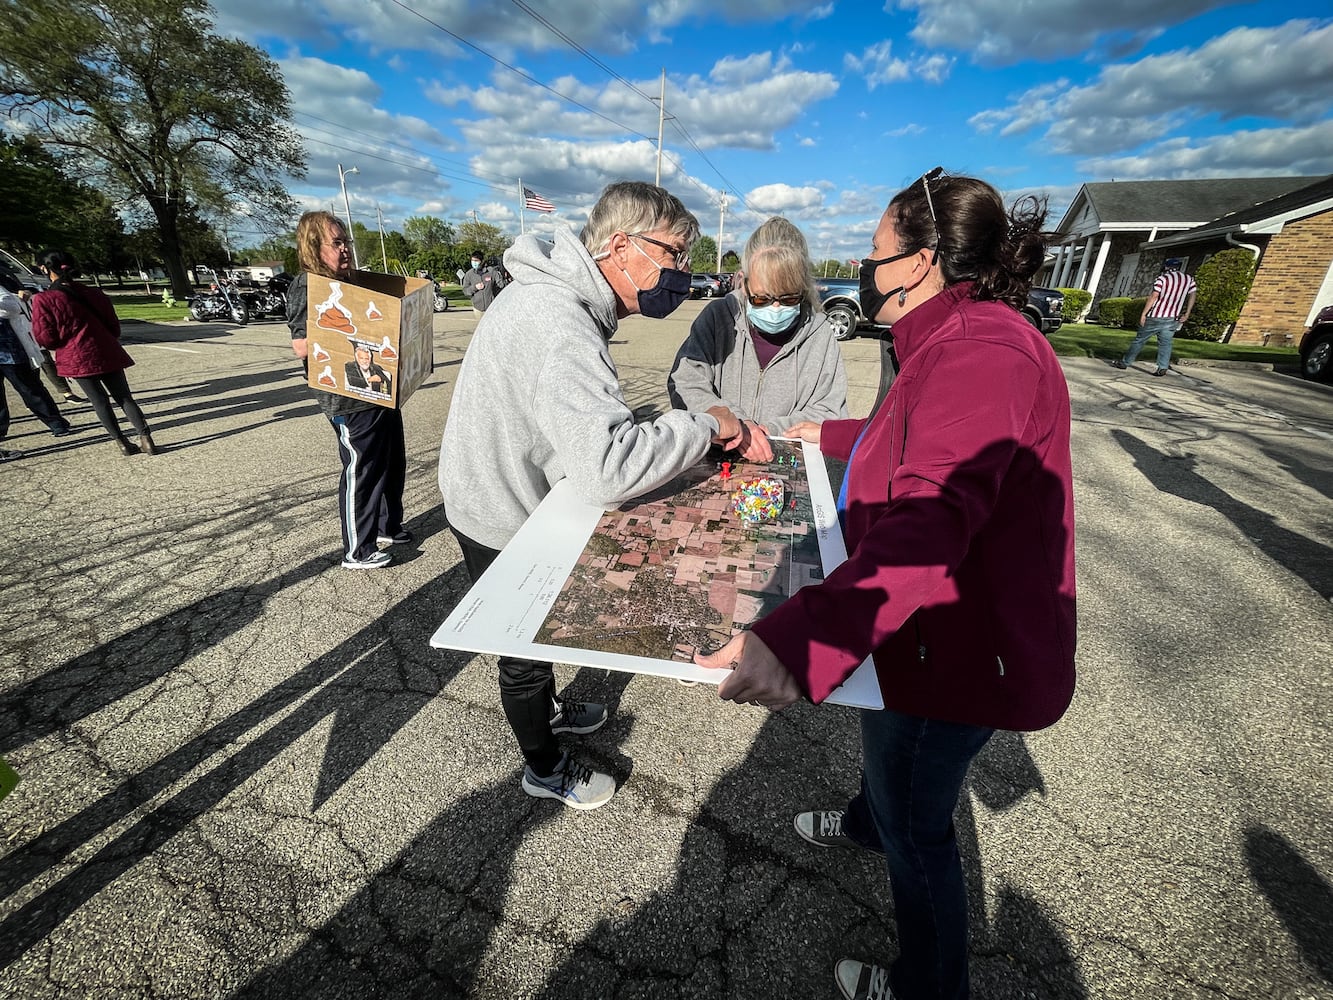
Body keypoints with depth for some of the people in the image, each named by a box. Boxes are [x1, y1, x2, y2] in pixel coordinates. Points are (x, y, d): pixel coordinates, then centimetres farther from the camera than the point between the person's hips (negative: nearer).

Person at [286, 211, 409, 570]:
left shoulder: (348, 279, 16)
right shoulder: (306, 287, -10)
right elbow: (301, 347, -18)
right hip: (348, 398, -9)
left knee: (393, 461, 17)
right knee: (359, 471, -3)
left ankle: (388, 526, 35)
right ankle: (357, 551, 10)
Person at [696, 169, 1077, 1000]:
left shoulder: (980, 352, -28)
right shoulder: (966, 337, 7)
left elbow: (930, 522, -45)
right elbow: (914, 443, 25)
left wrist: (801, 637, -56)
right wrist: (832, 435, 35)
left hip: (958, 646, -10)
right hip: (936, 624, 10)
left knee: (914, 820, 14)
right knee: (886, 742, 34)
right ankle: (866, 821, 66)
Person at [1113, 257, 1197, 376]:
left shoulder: (1162, 278, -3)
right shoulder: (1189, 279, 12)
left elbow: (1154, 296, -13)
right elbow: (1193, 295, 7)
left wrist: (1143, 314, -12)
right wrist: (1187, 314, 8)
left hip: (1155, 316, -4)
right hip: (1173, 318, 4)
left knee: (1139, 340, 6)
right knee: (1165, 344, 4)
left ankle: (1125, 362, 12)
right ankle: (1163, 368, -7)